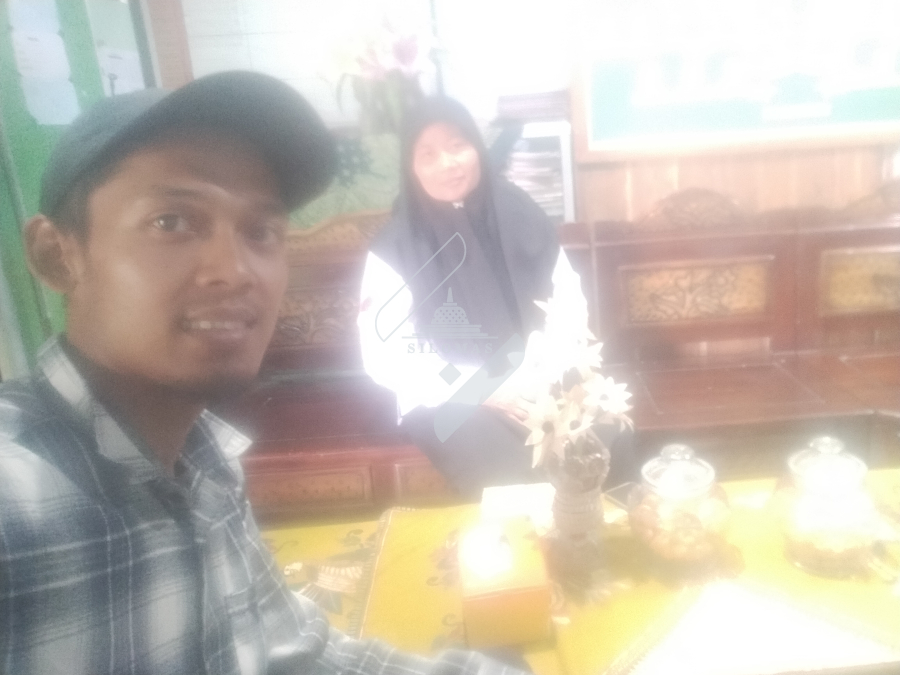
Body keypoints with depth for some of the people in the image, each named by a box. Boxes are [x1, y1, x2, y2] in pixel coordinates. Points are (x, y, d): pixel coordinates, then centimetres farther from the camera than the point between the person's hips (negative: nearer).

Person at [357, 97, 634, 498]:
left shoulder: (517, 214, 2)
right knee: (517, 480, -28)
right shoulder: (395, 250, -7)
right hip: (450, 402, -3)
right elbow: (385, 358, -9)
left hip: (539, 382, 3)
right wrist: (481, 393, -15)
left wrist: (540, 372, -11)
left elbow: (569, 300, 7)